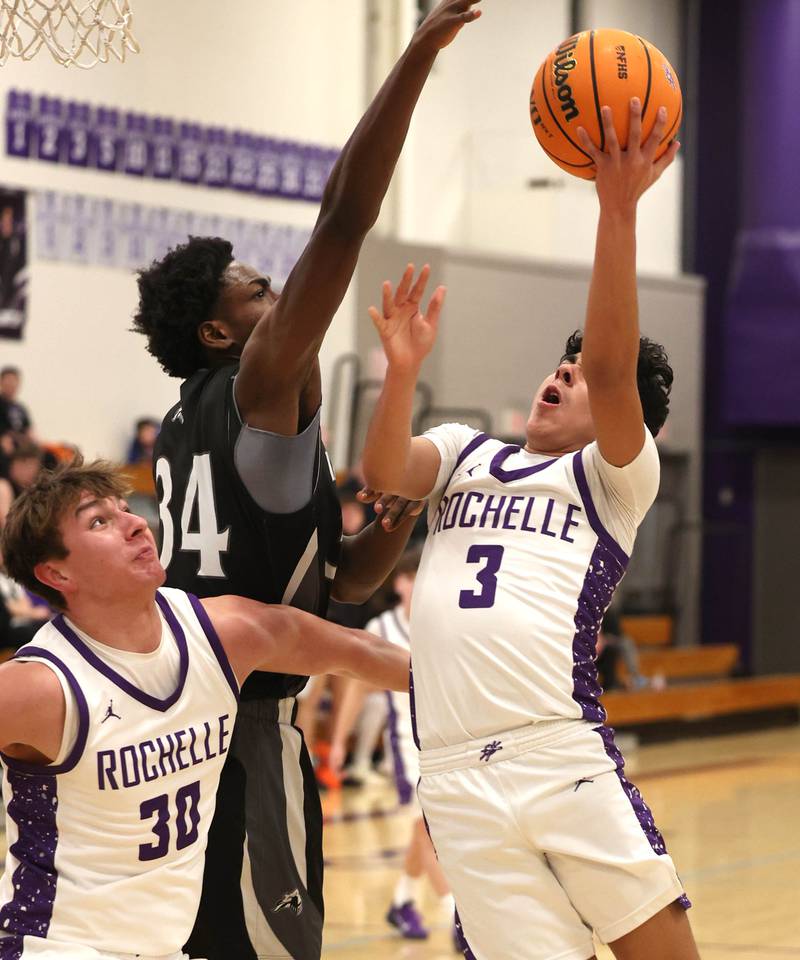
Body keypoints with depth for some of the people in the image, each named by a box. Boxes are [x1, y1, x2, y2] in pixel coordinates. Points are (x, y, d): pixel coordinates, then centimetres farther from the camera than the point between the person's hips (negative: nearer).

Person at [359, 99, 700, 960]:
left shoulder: (615, 478, 9)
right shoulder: (464, 454, 22)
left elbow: (613, 365, -8)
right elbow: (383, 473, 1)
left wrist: (617, 210, -18)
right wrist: (402, 370, -17)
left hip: (563, 757, -2)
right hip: (457, 781, 2)